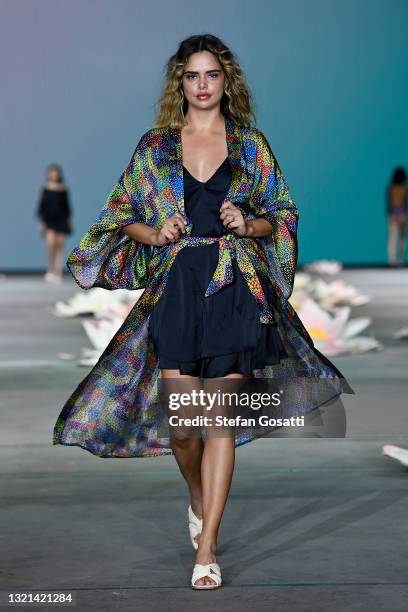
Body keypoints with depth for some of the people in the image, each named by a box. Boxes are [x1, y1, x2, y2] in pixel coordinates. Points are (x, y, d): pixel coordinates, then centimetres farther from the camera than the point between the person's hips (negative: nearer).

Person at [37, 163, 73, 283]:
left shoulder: (64, 190, 7)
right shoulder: (45, 189, 2)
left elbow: (67, 206, 12)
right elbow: (40, 206, 3)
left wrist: (69, 221, 8)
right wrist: (41, 221, -4)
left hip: (61, 219, 2)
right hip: (49, 219, -2)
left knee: (60, 244, -4)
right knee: (51, 243, -17)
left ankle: (57, 273, 0)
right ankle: (50, 270, 0)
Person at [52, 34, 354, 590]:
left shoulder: (251, 145, 9)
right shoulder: (154, 146, 9)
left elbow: (284, 215, 12)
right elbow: (123, 215, 13)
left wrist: (249, 224, -7)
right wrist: (155, 234, -6)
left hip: (235, 289, -1)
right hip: (175, 288, 1)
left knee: (220, 417, -4)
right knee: (181, 418, -2)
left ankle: (207, 546, -1)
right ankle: (198, 498, 31)